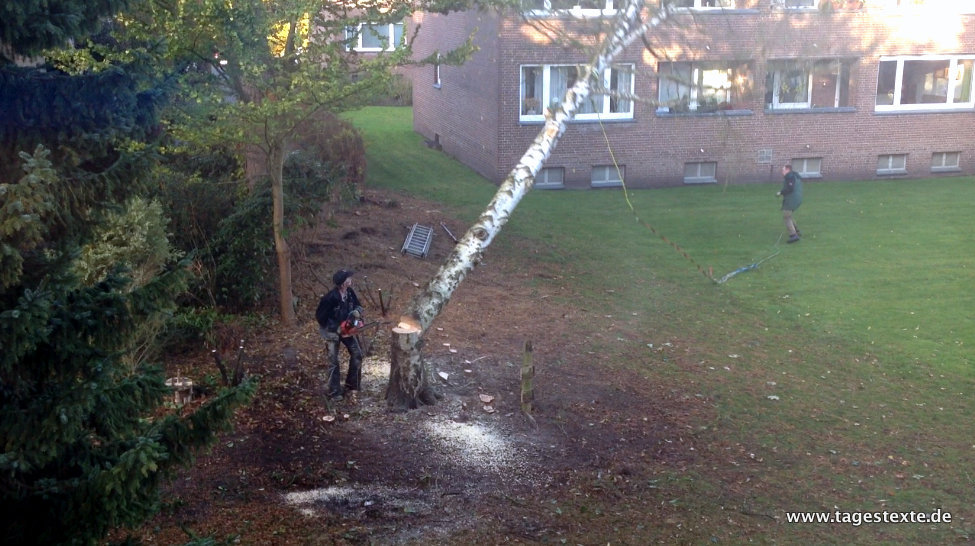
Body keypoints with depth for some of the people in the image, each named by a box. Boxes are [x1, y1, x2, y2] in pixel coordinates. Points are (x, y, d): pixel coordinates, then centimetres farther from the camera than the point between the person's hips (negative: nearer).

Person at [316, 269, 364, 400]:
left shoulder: (350, 292, -11)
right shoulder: (330, 298, -30)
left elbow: (358, 305, 5)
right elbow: (320, 317, -22)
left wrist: (357, 311, -20)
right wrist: (335, 329, -21)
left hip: (346, 329, 6)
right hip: (332, 331, -6)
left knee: (357, 353, 6)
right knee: (333, 361, -3)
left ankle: (352, 384, 20)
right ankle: (334, 392, 8)